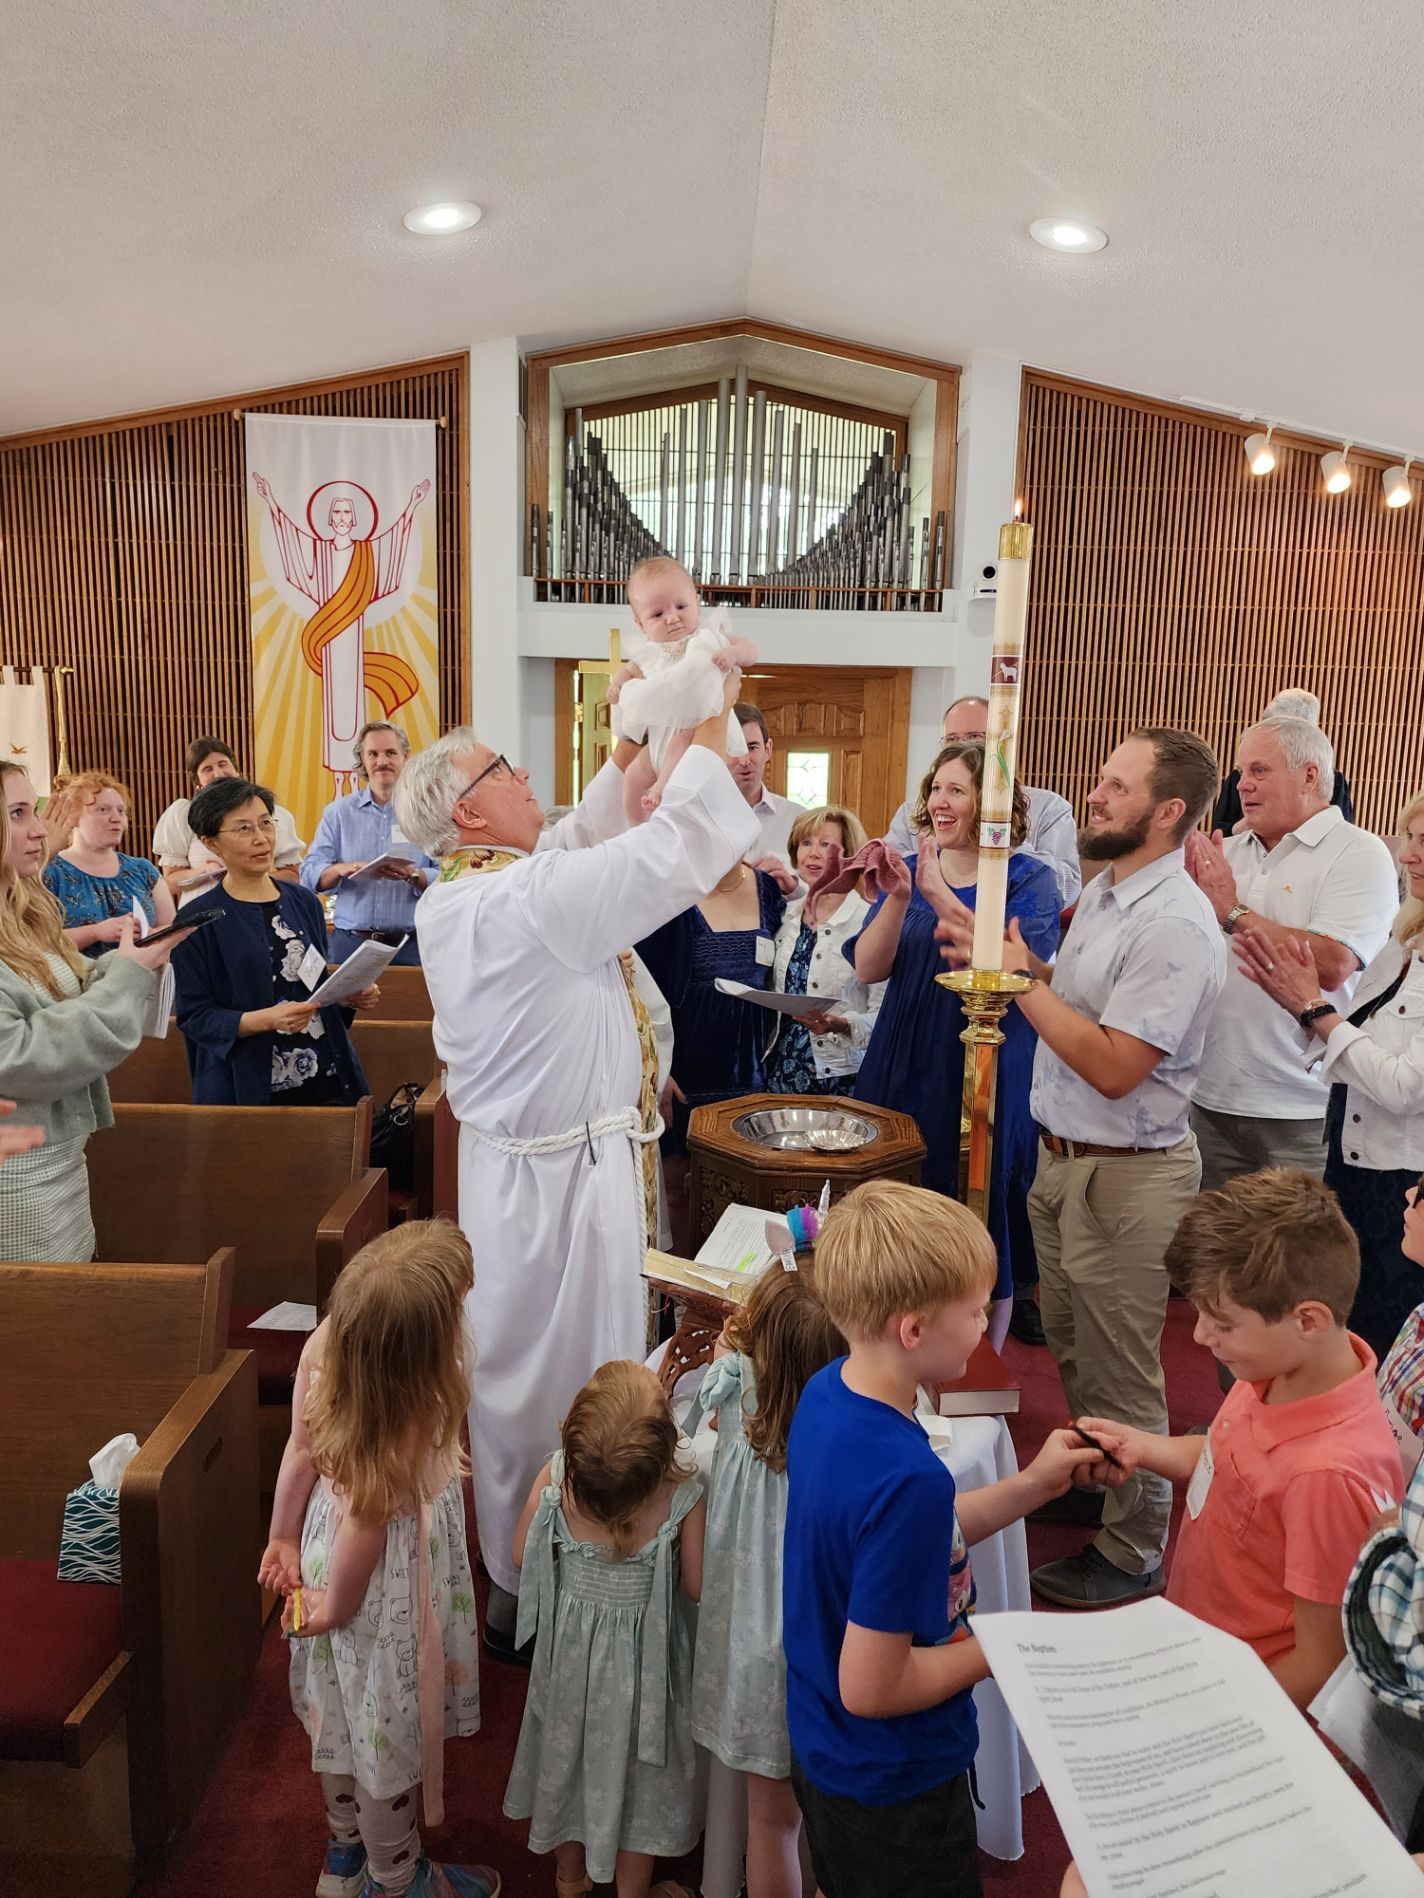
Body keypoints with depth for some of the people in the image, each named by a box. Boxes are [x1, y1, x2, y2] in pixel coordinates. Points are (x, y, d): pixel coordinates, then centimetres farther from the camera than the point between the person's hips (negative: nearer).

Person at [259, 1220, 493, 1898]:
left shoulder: (325, 1345, -21)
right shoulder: (413, 1415, -39)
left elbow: (300, 1449, -8)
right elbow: (368, 1520, -27)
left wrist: (284, 1538, 6)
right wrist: (337, 1604, -9)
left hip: (327, 1543, 7)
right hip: (383, 1584, -7)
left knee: (341, 1708, 29)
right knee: (389, 1729, 20)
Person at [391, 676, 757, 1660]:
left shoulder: (451, 902, 5)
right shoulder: (527, 902, -24)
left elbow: (573, 847, 17)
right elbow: (673, 854, -26)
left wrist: (626, 751, 17)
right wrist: (712, 718, -13)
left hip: (510, 1161, 10)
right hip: (568, 1173, -10)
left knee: (516, 1371, 22)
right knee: (573, 1386, 6)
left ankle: (515, 1577, 41)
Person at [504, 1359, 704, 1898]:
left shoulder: (556, 1476, -27)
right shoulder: (684, 1496, -32)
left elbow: (522, 1554, -9)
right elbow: (696, 1586, -16)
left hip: (571, 1645, 3)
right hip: (641, 1657, -2)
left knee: (568, 1753, 28)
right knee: (635, 1770, 23)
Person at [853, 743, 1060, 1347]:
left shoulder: (1028, 879, -4)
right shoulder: (912, 869, 7)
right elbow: (868, 967, -3)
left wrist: (941, 898, -24)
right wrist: (898, 899, -18)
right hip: (905, 1070, 4)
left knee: (980, 1224, 6)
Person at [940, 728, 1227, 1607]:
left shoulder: (1176, 926, -24)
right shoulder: (1104, 892, 7)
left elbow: (1114, 1066, -27)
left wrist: (1021, 980, -21)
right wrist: (1009, 958, -1)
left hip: (1127, 1175, -9)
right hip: (1063, 1159, 9)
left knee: (1121, 1377, 8)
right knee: (1071, 1352, 24)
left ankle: (1132, 1554, 28)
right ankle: (1089, 1489, 46)